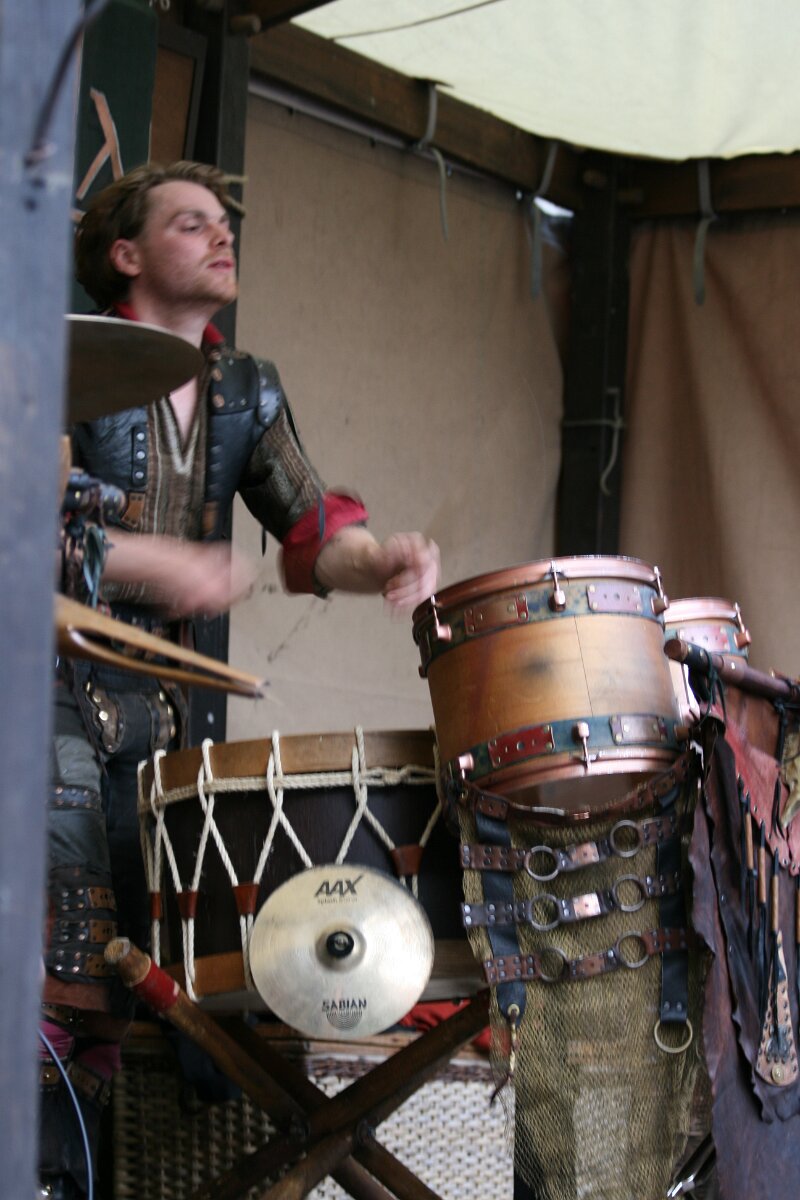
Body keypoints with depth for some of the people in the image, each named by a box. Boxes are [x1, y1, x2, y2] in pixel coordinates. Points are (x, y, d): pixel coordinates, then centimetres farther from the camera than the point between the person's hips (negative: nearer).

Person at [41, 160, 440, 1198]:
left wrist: (377, 558, -15)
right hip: (55, 686, -6)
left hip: (157, 705, 6)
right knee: (65, 961, -14)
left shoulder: (246, 392, 15)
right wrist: (159, 565, -23)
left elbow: (312, 524, 7)